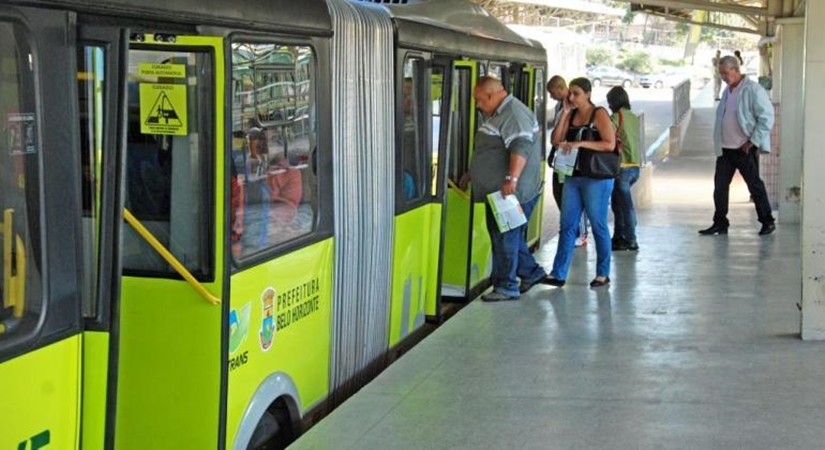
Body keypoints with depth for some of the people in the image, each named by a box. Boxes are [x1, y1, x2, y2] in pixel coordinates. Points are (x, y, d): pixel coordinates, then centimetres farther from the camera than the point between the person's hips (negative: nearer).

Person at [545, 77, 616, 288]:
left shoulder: (599, 114, -8)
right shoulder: (571, 115, 9)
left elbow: (610, 144, -15)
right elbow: (556, 140, 4)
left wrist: (580, 143, -21)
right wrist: (564, 115, -4)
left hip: (596, 178, -6)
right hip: (573, 177, 6)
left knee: (598, 225, 3)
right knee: (567, 225, 4)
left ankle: (603, 274, 14)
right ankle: (558, 274, 6)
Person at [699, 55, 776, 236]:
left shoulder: (753, 90, -11)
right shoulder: (727, 91, 13)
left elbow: (767, 118, -14)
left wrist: (753, 142, -16)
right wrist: (718, 142, 13)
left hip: (744, 149, -7)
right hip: (725, 148, 7)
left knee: (755, 186, 1)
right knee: (720, 186, 6)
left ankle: (767, 222, 12)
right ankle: (720, 224, 14)